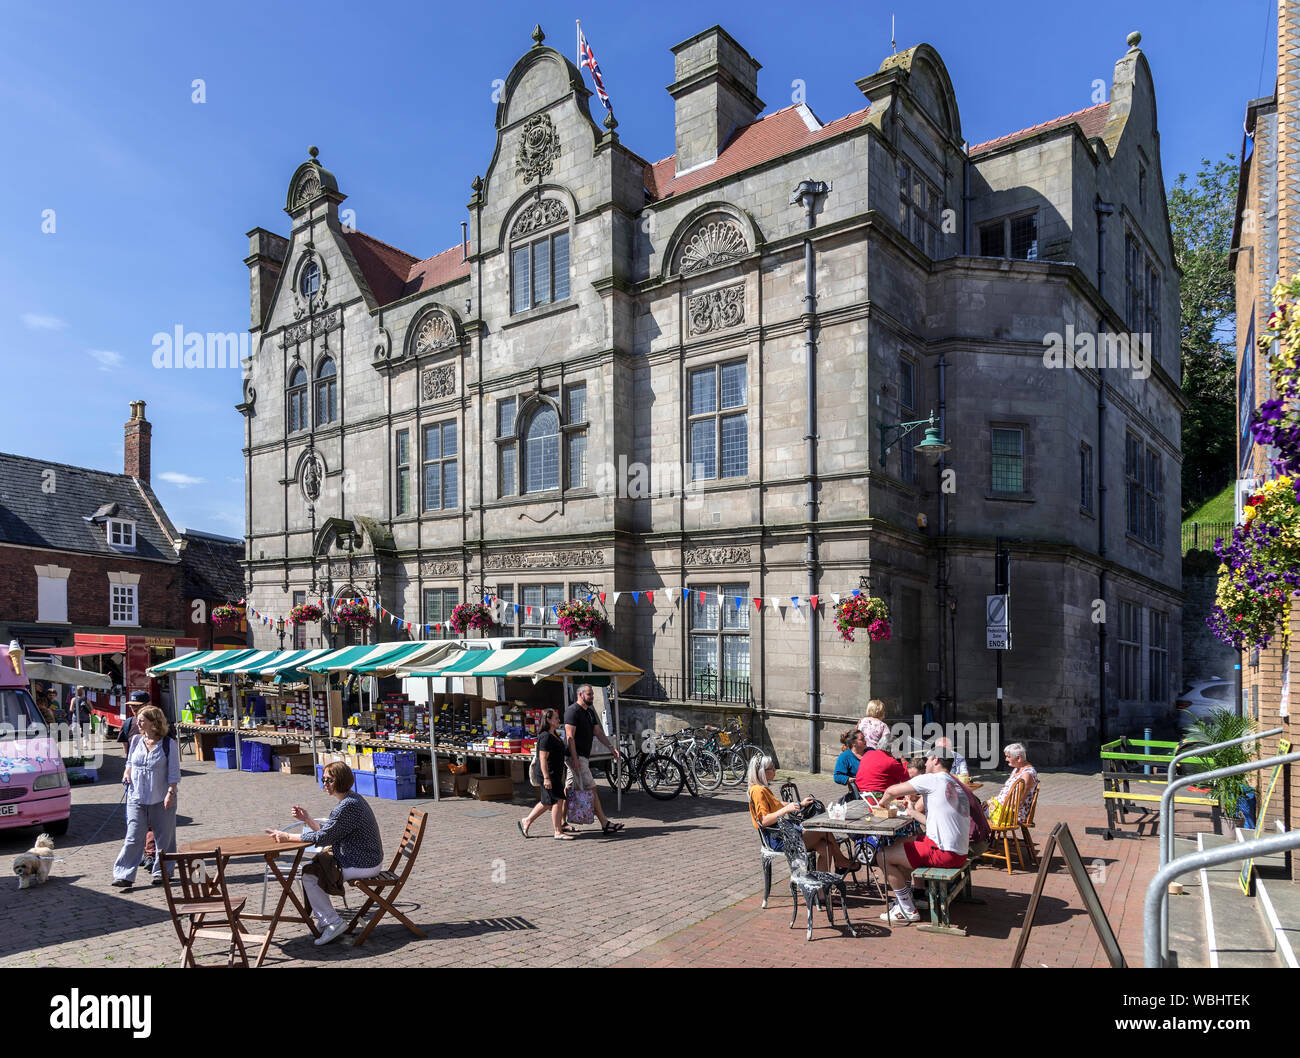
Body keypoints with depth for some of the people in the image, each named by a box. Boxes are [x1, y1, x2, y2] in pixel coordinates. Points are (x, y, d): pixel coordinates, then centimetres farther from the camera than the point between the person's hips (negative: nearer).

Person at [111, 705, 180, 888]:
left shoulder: (168, 744, -7)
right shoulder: (135, 740, 5)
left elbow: (174, 772, -7)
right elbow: (130, 761, 22)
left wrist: (171, 793, -15)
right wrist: (127, 772, 2)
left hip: (161, 799, -3)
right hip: (136, 797, 3)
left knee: (163, 837, 7)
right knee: (133, 837, -3)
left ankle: (160, 872, 21)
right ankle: (124, 875, 1)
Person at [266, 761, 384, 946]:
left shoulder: (348, 806, -23)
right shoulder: (351, 799, 10)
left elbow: (323, 837, -23)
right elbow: (329, 832, 13)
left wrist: (288, 836, -15)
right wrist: (307, 820, 1)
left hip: (362, 866, -11)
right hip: (363, 859, 11)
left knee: (309, 877, -4)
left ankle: (333, 922, 2)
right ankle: (325, 920, 25)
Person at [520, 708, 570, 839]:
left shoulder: (554, 735, 15)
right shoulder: (545, 737, -17)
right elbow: (543, 759, -21)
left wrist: (561, 775, 26)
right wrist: (546, 777, -24)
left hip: (555, 774, 10)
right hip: (549, 775, -10)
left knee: (547, 803, 16)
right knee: (558, 800, -7)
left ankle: (526, 821, 27)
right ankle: (558, 832, 0)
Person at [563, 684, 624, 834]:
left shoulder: (590, 712, 17)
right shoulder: (572, 711, -12)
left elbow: (598, 732, 15)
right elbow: (570, 737, -17)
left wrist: (611, 746, 2)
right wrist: (574, 758, -22)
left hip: (583, 757, 9)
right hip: (576, 756, -9)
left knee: (571, 790, 12)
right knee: (591, 789, -9)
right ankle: (605, 824, -8)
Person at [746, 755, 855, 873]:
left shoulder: (763, 788, 13)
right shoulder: (758, 791, -18)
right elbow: (764, 821, -25)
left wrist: (800, 804, 25)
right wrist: (785, 809, -31)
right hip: (776, 839, -10)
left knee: (826, 848, -2)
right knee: (823, 830, -4)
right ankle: (840, 860, 18)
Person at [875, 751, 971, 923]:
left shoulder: (931, 780, -10)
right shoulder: (956, 785, 16)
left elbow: (891, 791, -10)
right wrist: (912, 812, 26)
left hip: (943, 853, -10)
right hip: (959, 852, 10)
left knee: (884, 856, -2)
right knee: (901, 846, 26)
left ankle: (908, 911, 6)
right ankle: (904, 899, 27)